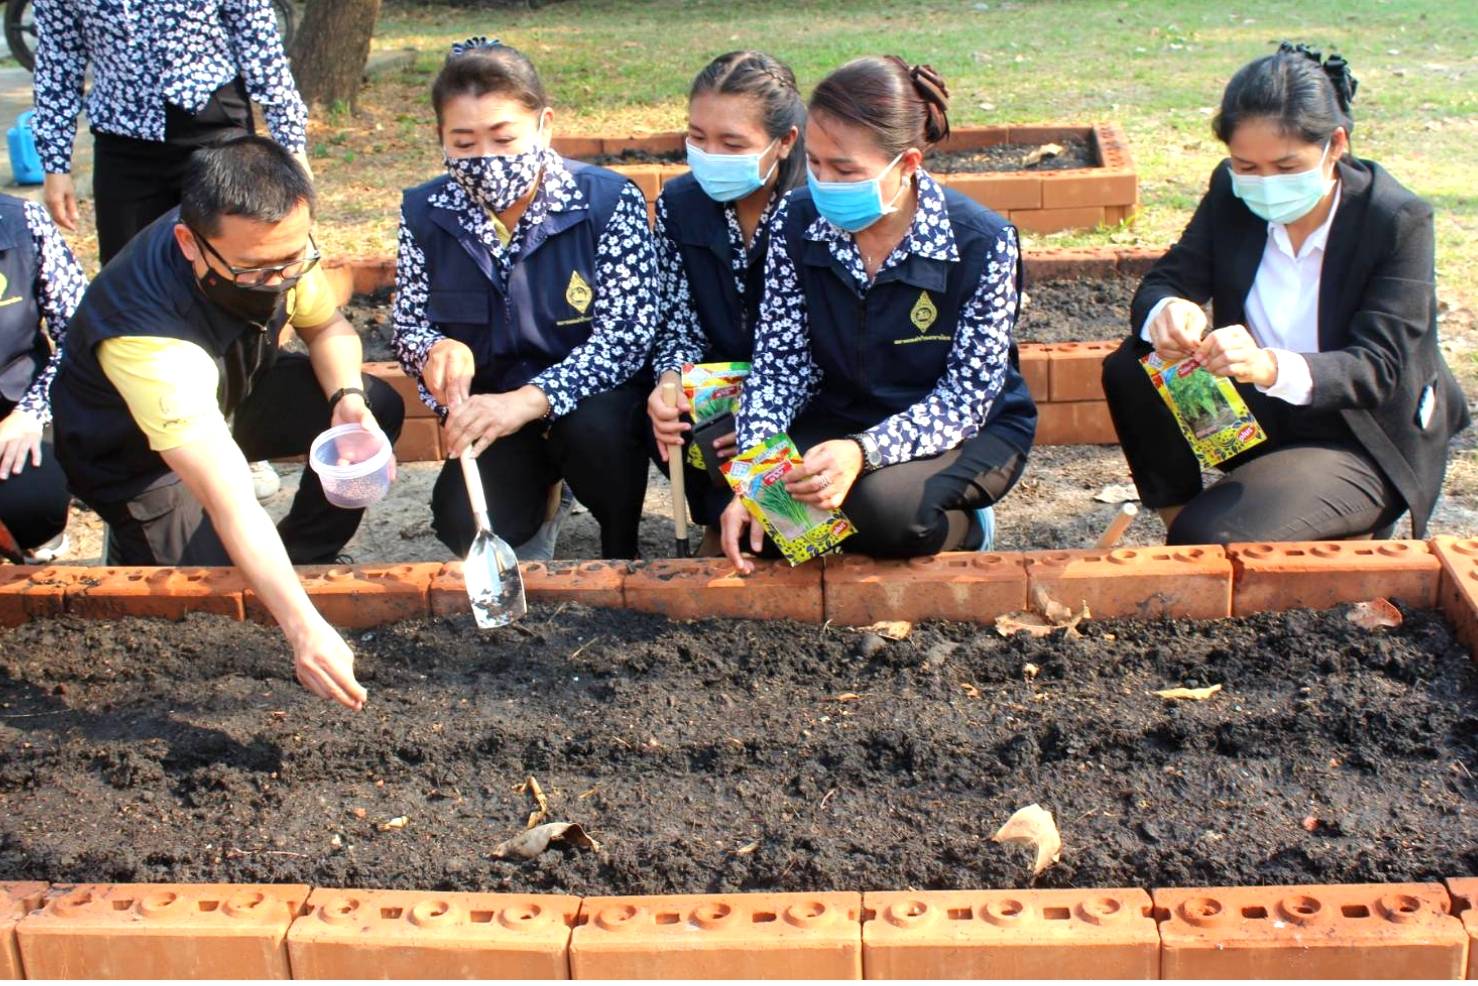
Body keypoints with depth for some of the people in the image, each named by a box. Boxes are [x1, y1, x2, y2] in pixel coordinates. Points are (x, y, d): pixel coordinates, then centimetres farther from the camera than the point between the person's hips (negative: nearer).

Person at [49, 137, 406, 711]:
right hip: (138, 451, -5)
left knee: (379, 409, -15)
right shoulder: (145, 333, -43)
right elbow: (231, 505, -48)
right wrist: (303, 627, -57)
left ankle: (305, 558, 4)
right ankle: (139, 544, 10)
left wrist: (347, 397, -24)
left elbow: (327, 326, -3)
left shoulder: (275, 243, -25)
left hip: (229, 391, 6)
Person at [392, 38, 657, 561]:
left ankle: (622, 555, -3)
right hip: (487, 411, 3)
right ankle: (537, 487, 18)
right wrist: (437, 350, -25)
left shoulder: (608, 201, -17)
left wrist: (528, 400, -38)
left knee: (596, 427, -37)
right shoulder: (424, 213, -7)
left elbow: (626, 336, -22)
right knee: (464, 526, -20)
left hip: (591, 399, -3)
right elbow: (408, 325, 3)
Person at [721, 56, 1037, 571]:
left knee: (881, 505, -34)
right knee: (758, 513, -24)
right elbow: (780, 365, -11)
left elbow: (966, 398, -22)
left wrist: (863, 451, -40)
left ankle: (958, 526, 2)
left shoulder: (982, 243, -22)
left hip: (970, 431, -3)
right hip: (841, 415, 3)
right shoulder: (796, 223, -12)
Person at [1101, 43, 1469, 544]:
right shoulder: (1230, 193, -8)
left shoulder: (1398, 221, -21)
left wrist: (1273, 367, -48)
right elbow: (1164, 282, -9)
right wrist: (1166, 313, -37)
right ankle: (1176, 522, -3)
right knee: (1131, 371, -19)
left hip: (1362, 441, -5)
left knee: (1210, 541, -26)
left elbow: (1378, 369, -27)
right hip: (1256, 410, 5)